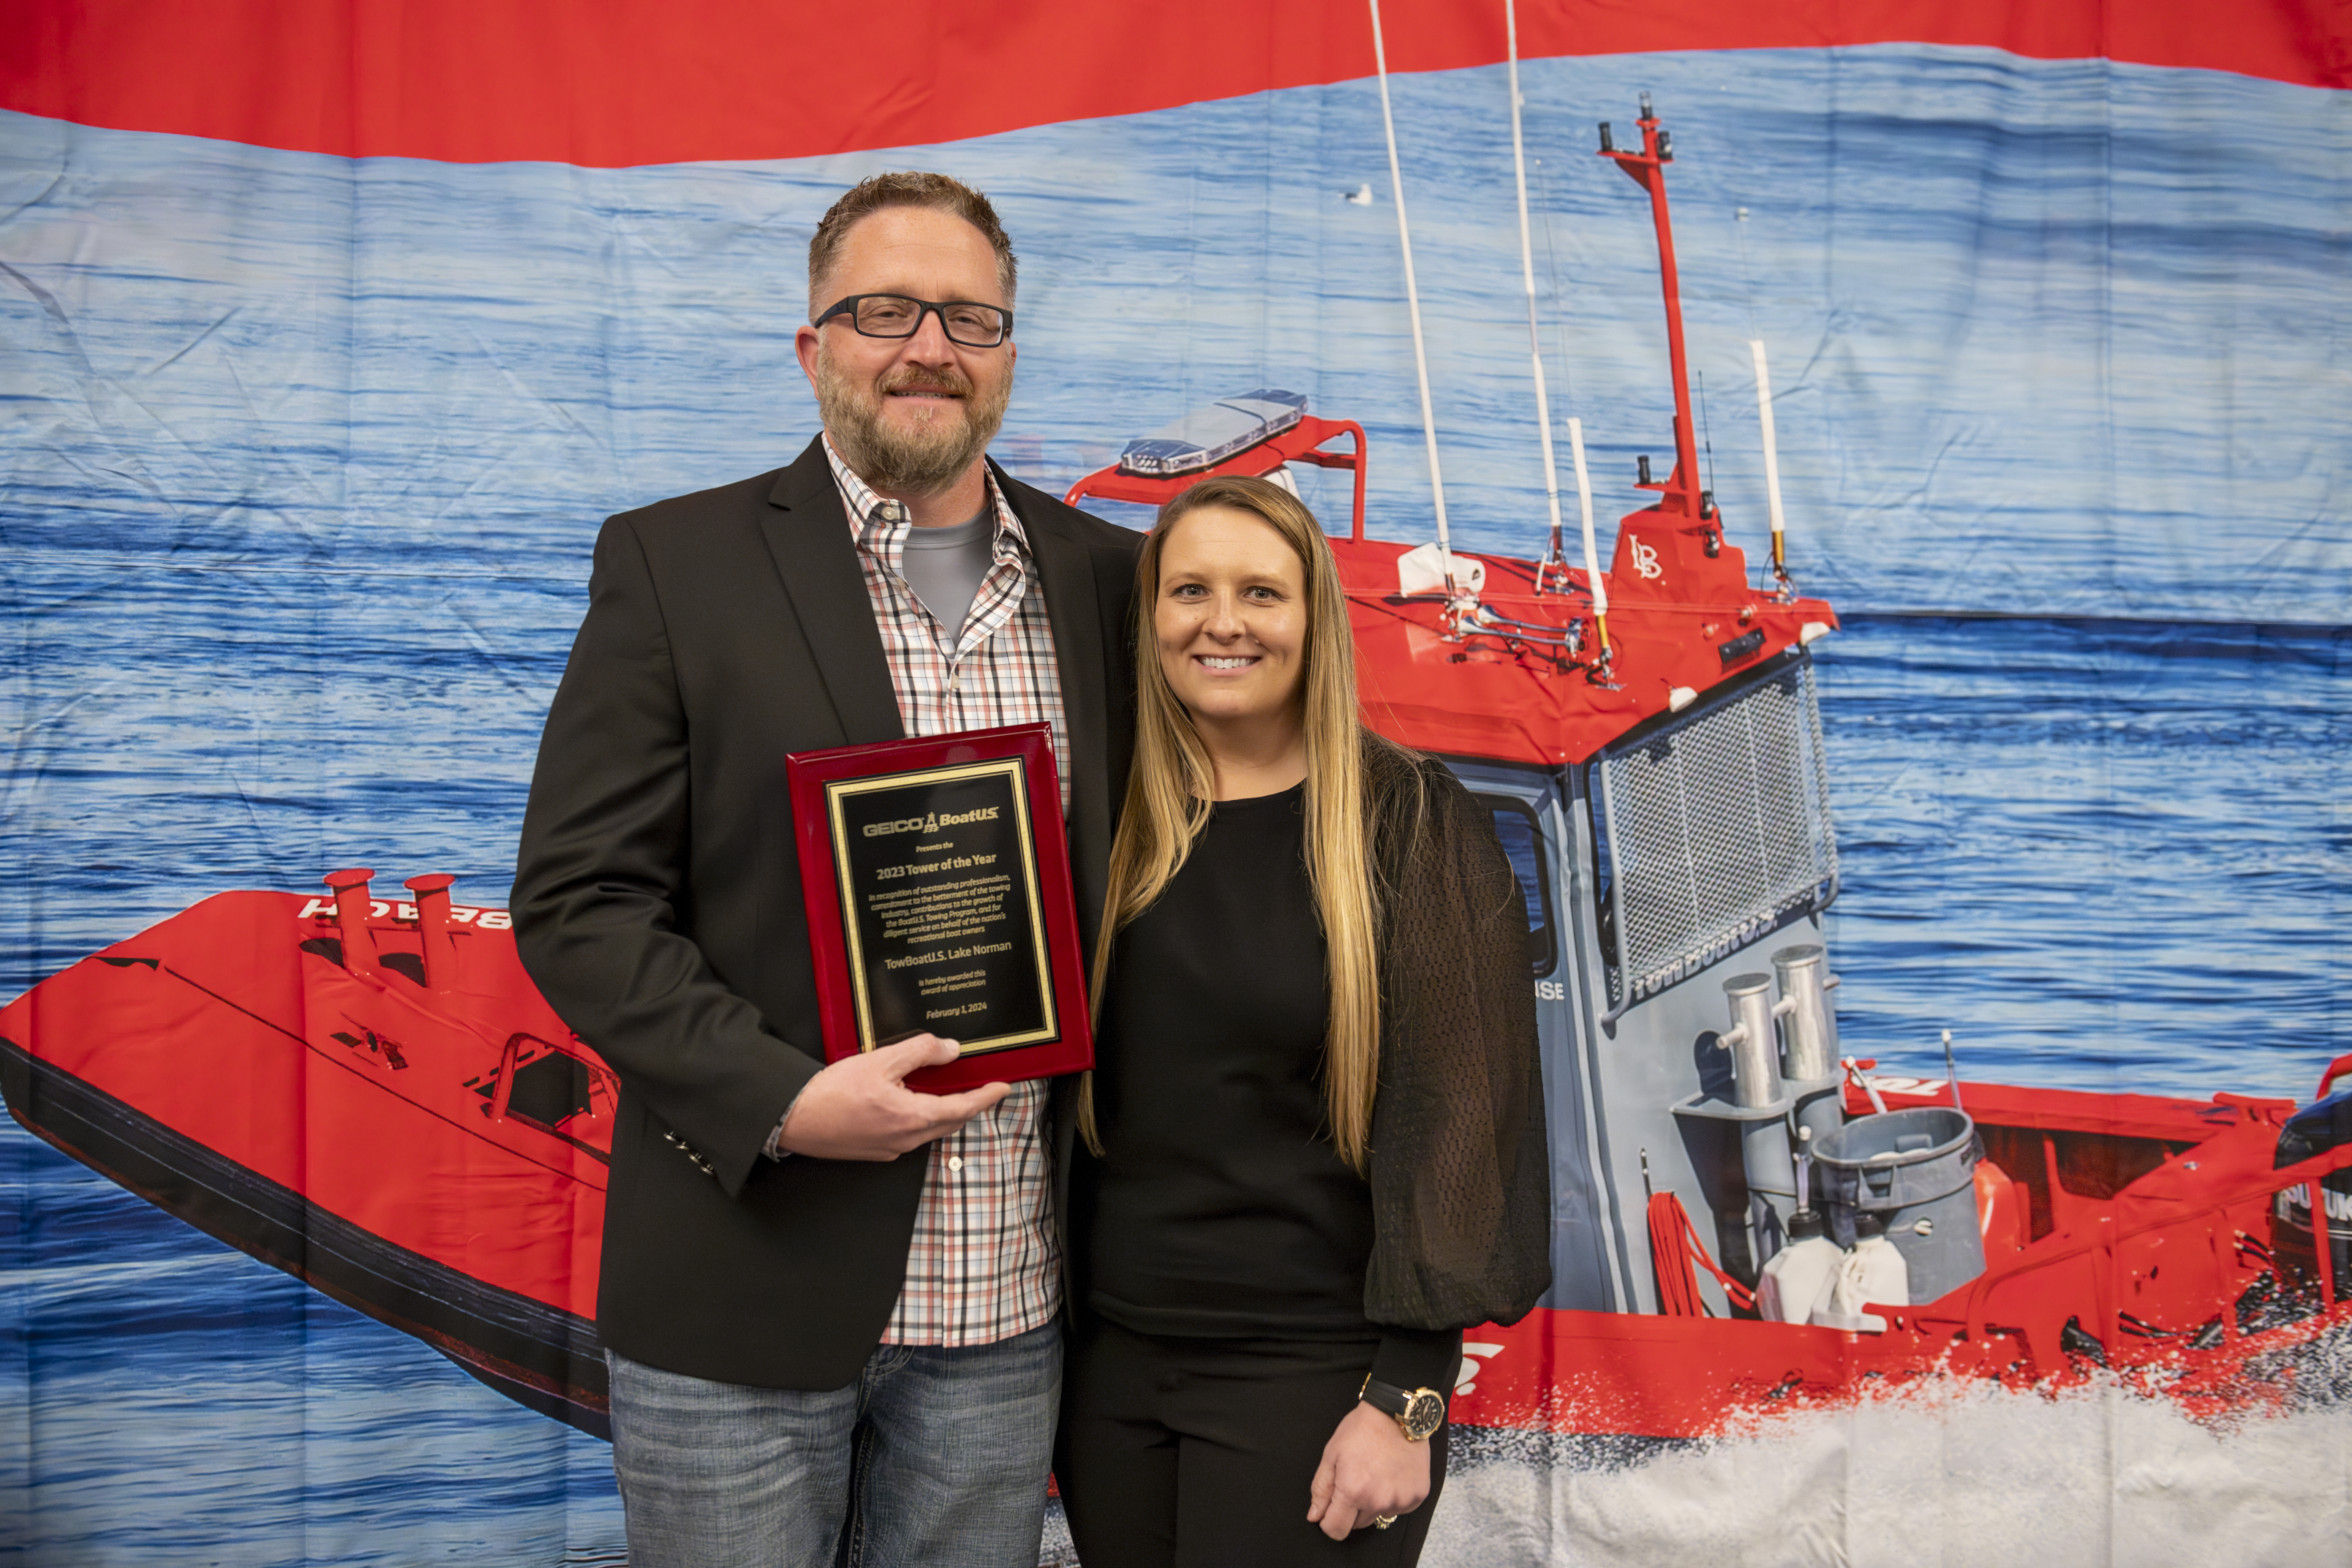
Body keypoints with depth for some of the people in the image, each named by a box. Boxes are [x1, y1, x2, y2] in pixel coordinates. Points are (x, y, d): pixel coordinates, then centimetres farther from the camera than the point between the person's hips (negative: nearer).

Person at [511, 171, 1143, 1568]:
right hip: (743, 1302, -3)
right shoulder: (673, 564, -4)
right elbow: (575, 900, -7)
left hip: (1007, 1299, 3)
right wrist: (782, 1100, -19)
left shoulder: (1103, 578, 6)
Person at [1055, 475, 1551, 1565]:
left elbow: (1460, 1104, -9)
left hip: (1314, 1375, -3)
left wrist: (1405, 1400, -12)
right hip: (1111, 1363, 4)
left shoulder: (1412, 825, -7)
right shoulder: (1108, 822, 3)